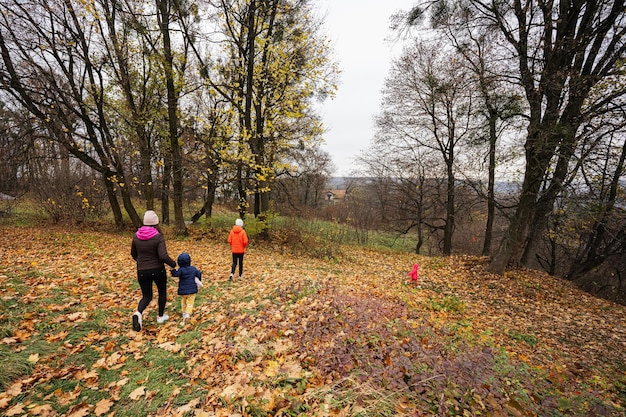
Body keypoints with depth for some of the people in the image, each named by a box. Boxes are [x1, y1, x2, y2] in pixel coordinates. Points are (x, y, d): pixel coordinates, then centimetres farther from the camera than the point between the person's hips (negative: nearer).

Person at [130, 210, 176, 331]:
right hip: (158, 270, -3)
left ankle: (138, 313, -13)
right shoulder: (158, 237, -17)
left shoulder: (136, 236, -3)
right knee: (162, 291, 23)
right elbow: (163, 256, -24)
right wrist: (173, 264, -6)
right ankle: (160, 316, 31)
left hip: (142, 271, 3)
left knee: (147, 296, 16)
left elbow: (133, 254, 11)